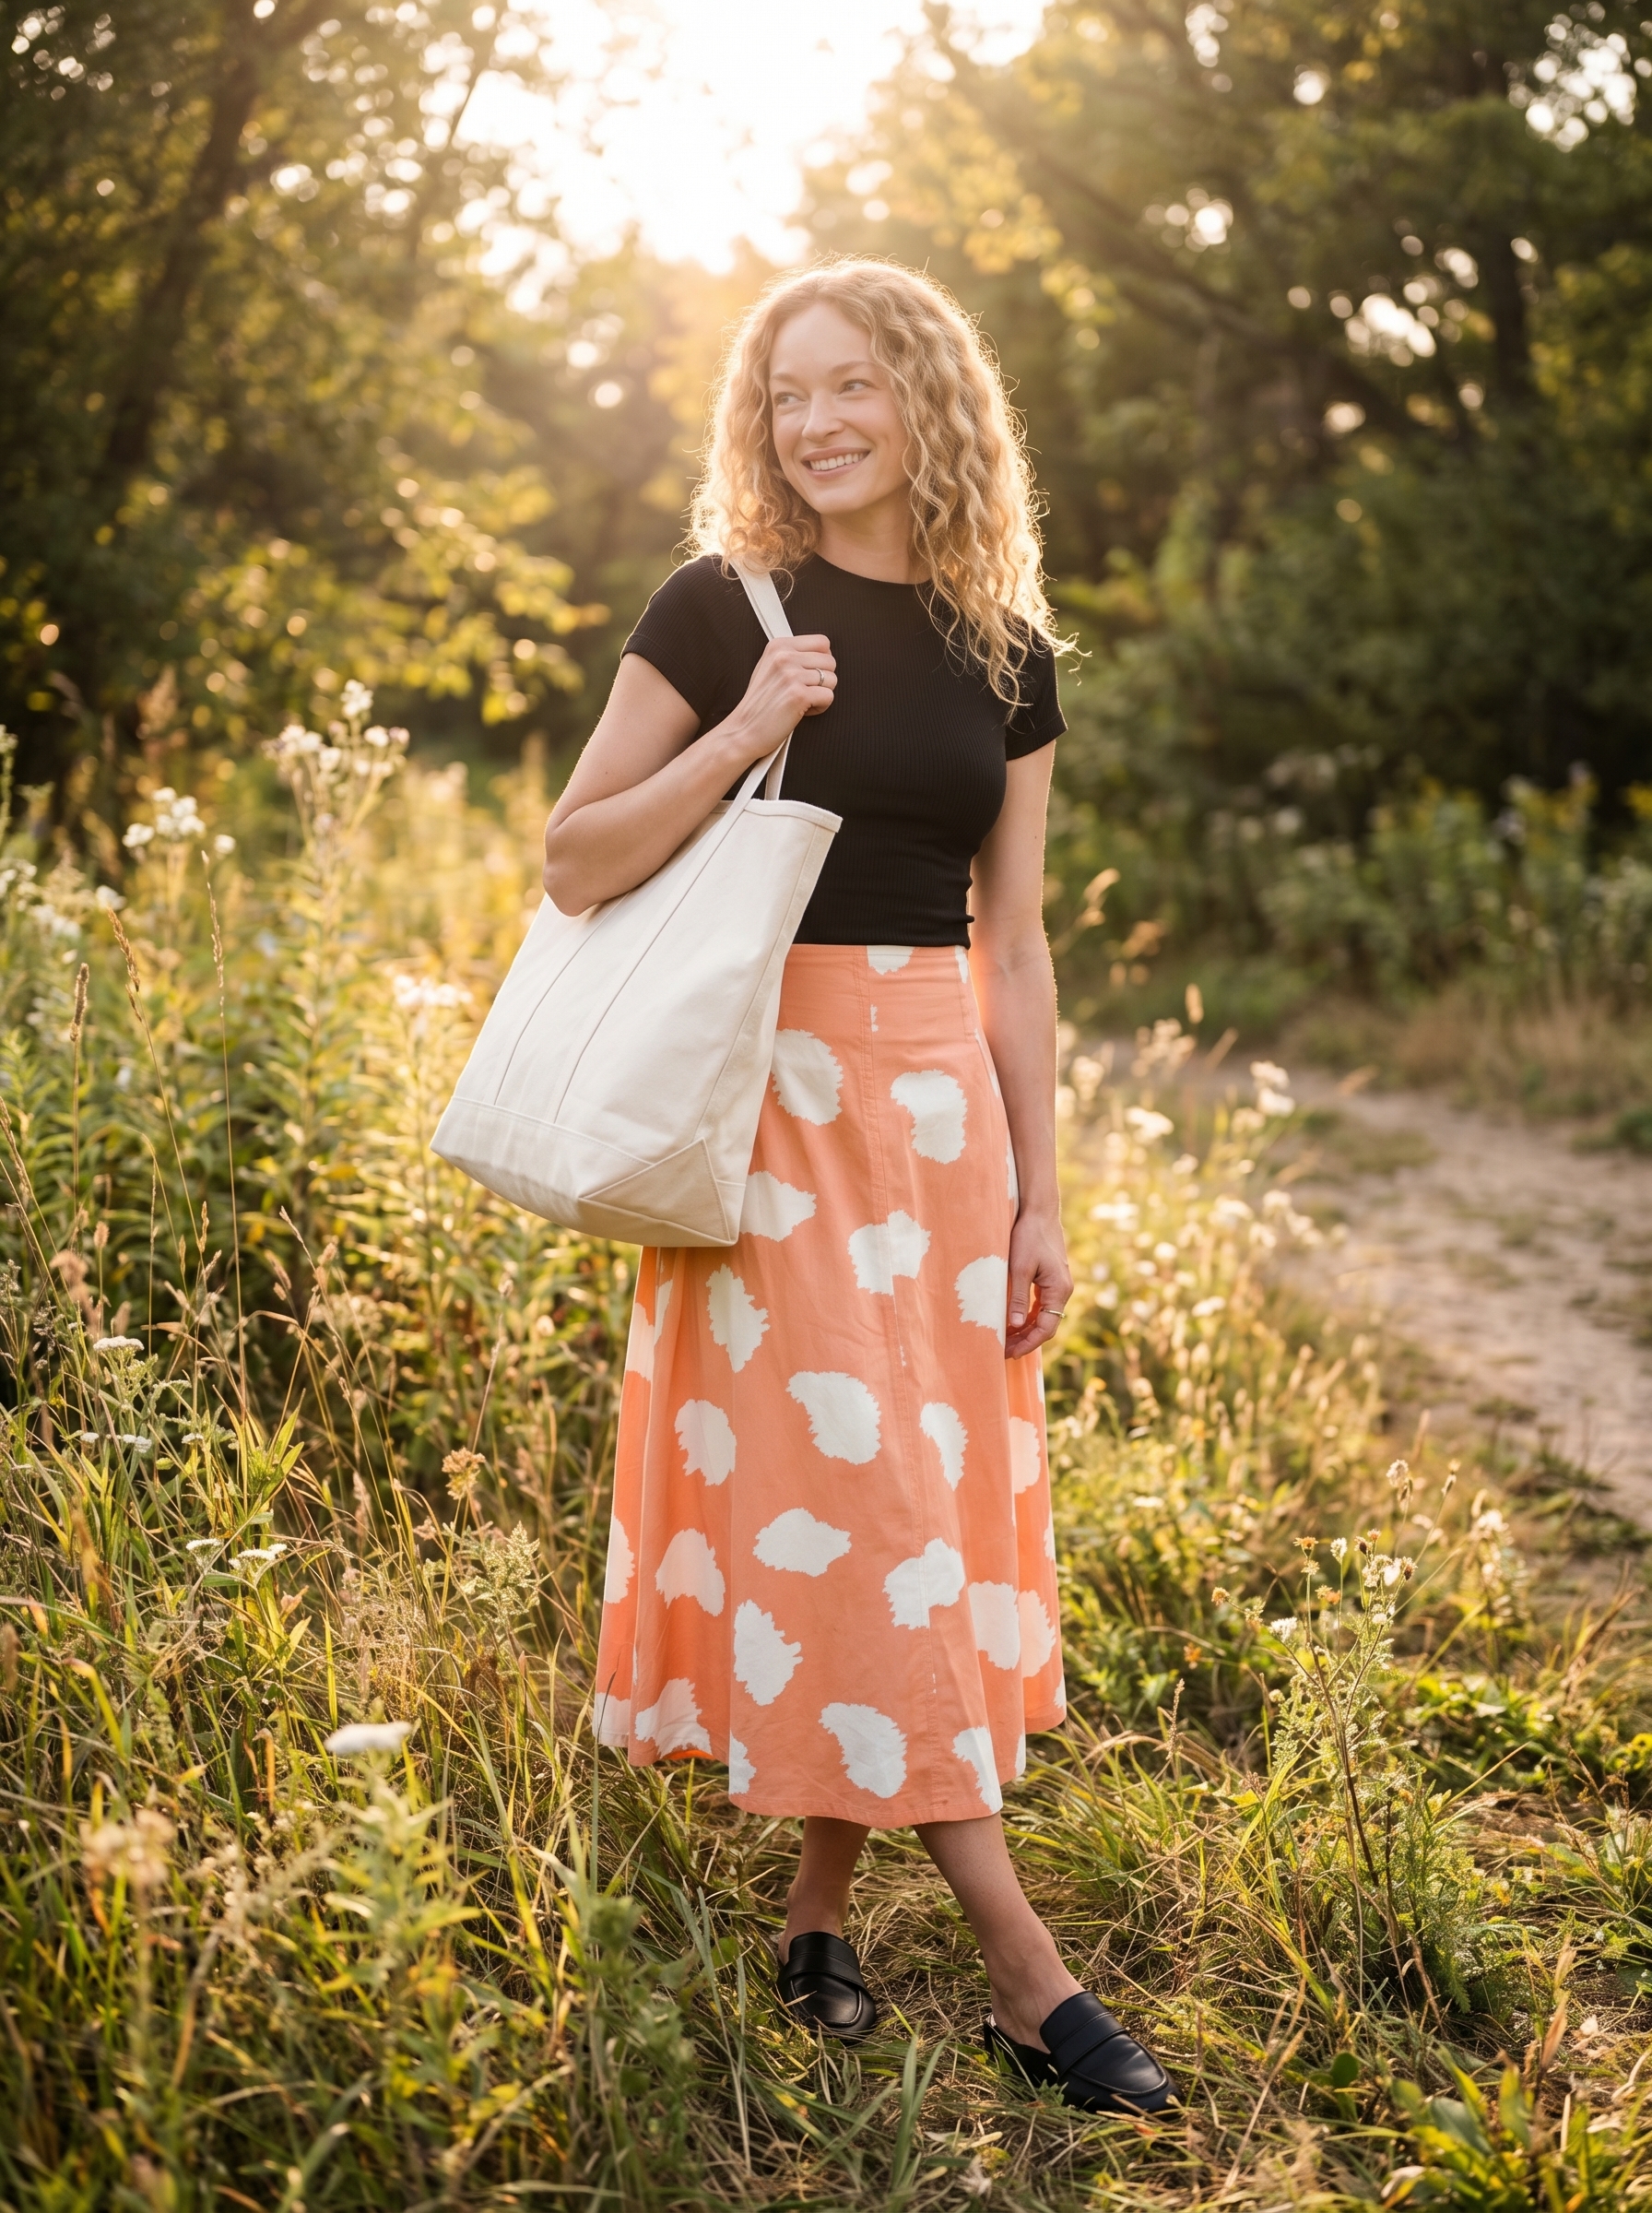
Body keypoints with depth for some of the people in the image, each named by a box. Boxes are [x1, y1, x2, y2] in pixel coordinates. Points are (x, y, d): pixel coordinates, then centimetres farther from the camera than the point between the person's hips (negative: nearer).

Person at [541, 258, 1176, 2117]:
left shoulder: (1005, 653, 9)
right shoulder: (720, 611, -1)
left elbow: (1012, 944, 10)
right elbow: (575, 865, -3)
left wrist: (1039, 1194, 7)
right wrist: (744, 734, -16)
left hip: (939, 1091, 4)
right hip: (775, 1078, -4)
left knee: (938, 1489, 4)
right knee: (840, 1492, -7)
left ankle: (821, 1905, 19)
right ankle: (1019, 1966, -1)